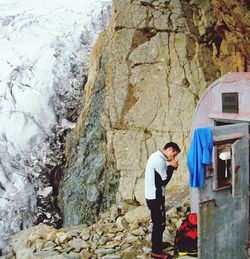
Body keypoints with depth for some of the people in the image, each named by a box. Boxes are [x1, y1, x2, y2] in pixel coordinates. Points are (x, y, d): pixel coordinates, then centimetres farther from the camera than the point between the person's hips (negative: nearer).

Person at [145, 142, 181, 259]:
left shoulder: (156, 156, 10)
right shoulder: (159, 160, -22)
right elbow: (164, 181, -19)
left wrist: (169, 167, 4)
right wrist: (171, 167, -10)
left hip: (152, 195, 10)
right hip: (155, 197, -10)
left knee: (158, 222, 22)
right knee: (159, 224, 0)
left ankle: (158, 243, 36)